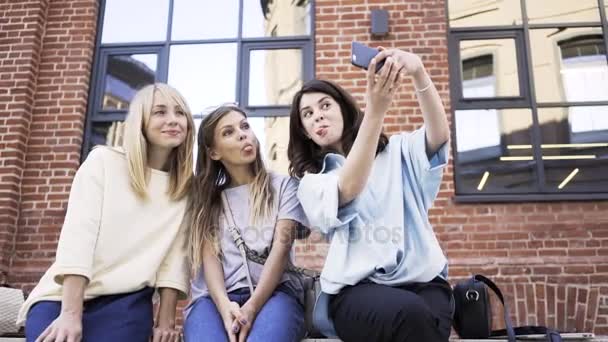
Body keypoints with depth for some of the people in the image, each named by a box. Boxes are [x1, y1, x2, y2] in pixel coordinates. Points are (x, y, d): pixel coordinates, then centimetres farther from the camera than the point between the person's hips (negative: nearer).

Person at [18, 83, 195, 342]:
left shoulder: (186, 187, 8)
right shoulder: (104, 161, 1)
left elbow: (176, 254, 2)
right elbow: (78, 232, -10)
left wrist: (166, 320, -4)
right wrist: (71, 313, -19)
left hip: (126, 301, 2)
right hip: (65, 295, -1)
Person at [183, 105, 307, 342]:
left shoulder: (283, 186, 11)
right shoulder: (207, 198, 17)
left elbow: (281, 247, -2)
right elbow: (209, 255, 4)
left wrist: (252, 307, -16)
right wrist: (224, 304, -17)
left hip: (273, 292, -1)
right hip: (216, 297, 1)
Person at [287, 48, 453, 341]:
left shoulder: (396, 151, 16)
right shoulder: (311, 181, 11)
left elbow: (439, 135, -6)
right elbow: (348, 189, -13)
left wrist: (418, 73, -23)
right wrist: (375, 109, -25)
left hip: (423, 281, 2)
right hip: (356, 290, -1)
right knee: (410, 314, -34)